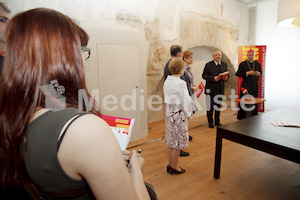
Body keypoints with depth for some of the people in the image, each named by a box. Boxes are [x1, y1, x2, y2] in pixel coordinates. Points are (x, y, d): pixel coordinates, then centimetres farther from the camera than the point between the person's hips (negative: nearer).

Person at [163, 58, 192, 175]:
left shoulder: (167, 81, 5)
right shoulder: (180, 83, -18)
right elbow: (185, 101, -15)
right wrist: (188, 114, 0)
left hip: (169, 112, 8)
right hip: (179, 114, -8)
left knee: (171, 141, 17)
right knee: (177, 142, 6)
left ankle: (170, 165, 31)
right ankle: (174, 167, 20)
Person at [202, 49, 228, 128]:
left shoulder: (224, 64, 11)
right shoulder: (208, 65, -5)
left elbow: (226, 74, 17)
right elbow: (204, 75, -9)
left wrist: (226, 77, -6)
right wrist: (213, 78, -22)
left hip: (220, 89, 5)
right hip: (211, 89, -5)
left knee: (218, 106, 13)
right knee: (210, 106, 2)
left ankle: (217, 121, 27)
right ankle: (210, 122, 16)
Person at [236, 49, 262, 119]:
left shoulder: (257, 63, 10)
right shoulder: (242, 64, -1)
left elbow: (260, 72, 20)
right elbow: (237, 74, -5)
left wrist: (259, 73, -3)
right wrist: (247, 73, -17)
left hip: (254, 86, 3)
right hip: (245, 85, -3)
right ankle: (241, 118, 6)